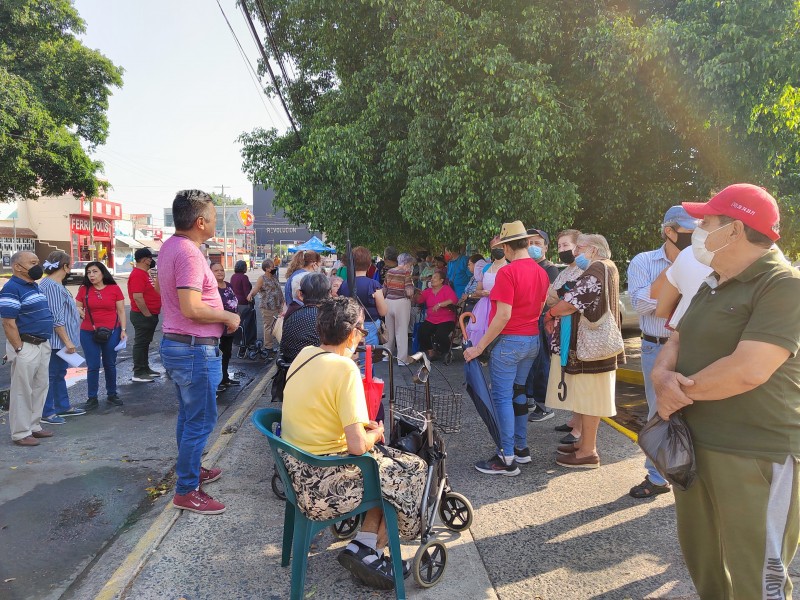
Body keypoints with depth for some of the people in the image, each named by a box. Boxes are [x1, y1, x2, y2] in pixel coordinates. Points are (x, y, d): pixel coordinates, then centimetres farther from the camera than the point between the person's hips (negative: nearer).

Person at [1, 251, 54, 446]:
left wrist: (45, 344, 18)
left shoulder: (34, 286, 14)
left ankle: (34, 426, 27)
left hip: (43, 345, 9)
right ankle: (20, 433, 10)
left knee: (40, 388, 16)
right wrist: (19, 349, -20)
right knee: (22, 391, 0)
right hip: (26, 347, -9)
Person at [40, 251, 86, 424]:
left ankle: (63, 406, 29)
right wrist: (67, 341, -21)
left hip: (62, 340, 11)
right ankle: (46, 412, 9)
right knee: (51, 375, -1)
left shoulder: (56, 284, 12)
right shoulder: (52, 286, -20)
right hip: (56, 340, -11)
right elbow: (56, 318, -23)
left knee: (60, 374, 18)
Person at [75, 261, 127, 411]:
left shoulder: (114, 289, -1)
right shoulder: (84, 290, 2)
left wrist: (123, 329, -5)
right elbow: (77, 307, 13)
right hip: (88, 333, 0)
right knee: (93, 366, 3)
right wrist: (79, 311, -8)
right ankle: (92, 399, 12)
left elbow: (121, 311, 1)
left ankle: (112, 395, 25)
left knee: (110, 364, 11)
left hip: (111, 332, 0)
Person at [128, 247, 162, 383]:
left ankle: (145, 369, 26)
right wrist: (148, 315, -21)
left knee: (145, 343, 16)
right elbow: (137, 297, -25)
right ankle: (138, 373, 1)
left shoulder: (144, 273, 15)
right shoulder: (137, 274, -18)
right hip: (143, 316, -10)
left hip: (149, 315, 10)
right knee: (140, 343, -4)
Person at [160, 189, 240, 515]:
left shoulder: (169, 246, 9)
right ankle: (187, 491, 11)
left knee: (188, 415, 22)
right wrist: (228, 316, -15)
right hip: (195, 350, -10)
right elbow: (191, 308, -28)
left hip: (174, 343, 10)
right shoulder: (189, 253, -22)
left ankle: (190, 469, 37)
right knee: (200, 421, 0)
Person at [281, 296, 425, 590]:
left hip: (296, 470, 8)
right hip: (322, 484, -8)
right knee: (413, 470, 8)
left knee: (387, 465, 22)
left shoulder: (303, 355, 2)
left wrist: (359, 423, 10)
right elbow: (357, 445, -26)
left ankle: (365, 544, 19)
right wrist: (375, 433, -4)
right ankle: (369, 549, 14)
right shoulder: (344, 368, -23)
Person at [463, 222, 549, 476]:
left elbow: (503, 316, -22)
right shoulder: (541, 272, 7)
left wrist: (480, 346, -17)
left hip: (510, 341, -8)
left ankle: (507, 459, 3)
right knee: (518, 392, 19)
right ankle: (521, 448, 28)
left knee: (502, 396, -1)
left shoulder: (507, 272, -18)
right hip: (533, 340, 8)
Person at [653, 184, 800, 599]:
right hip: (692, 443, 8)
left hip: (755, 455, -8)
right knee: (700, 556, 21)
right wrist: (662, 377, -11)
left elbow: (748, 370, -27)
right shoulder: (710, 286, 12)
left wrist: (680, 389, -12)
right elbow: (674, 344, 12)